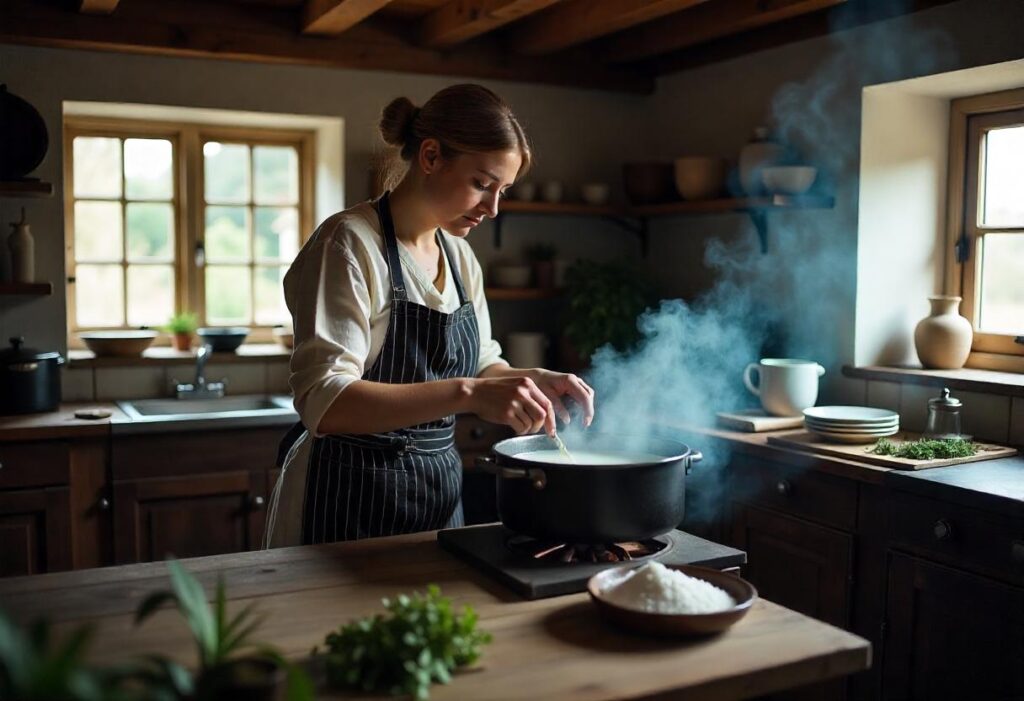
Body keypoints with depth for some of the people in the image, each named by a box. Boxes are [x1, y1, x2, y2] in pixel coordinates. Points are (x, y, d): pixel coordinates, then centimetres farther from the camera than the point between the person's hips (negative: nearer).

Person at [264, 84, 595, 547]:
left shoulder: (459, 255, 7)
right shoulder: (350, 244, -16)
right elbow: (324, 402, -26)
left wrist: (537, 381, -3)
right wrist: (467, 393, -35)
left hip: (439, 493, 7)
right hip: (350, 503, -7)